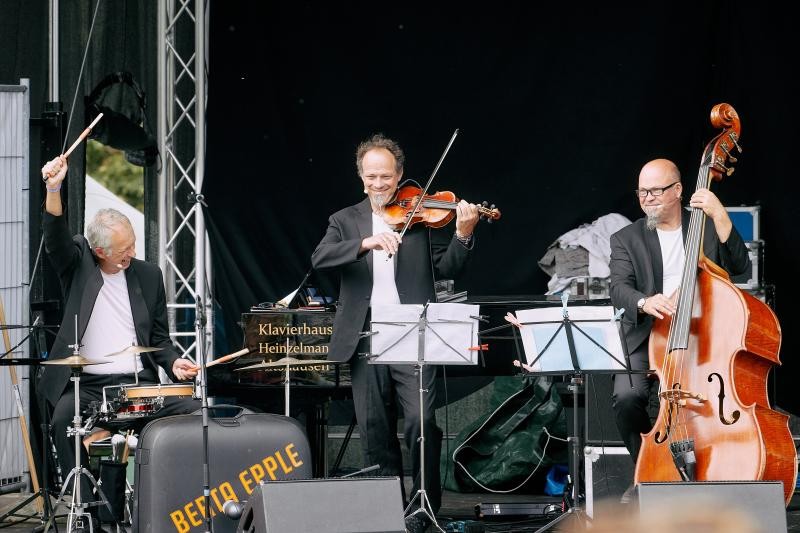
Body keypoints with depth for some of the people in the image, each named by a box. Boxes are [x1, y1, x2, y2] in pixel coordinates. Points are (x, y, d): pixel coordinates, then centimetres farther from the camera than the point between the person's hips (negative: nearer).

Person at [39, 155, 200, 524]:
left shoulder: (148, 276, 11)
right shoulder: (78, 264, 3)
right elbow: (56, 238, -19)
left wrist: (174, 362, -6)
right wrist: (54, 189, -36)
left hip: (138, 383, 3)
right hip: (85, 385, -3)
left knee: (193, 411, -20)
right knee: (64, 420, -33)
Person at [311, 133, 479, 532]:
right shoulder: (346, 221, 13)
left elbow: (447, 270, 1)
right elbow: (320, 257, -6)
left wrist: (462, 235, -17)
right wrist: (366, 242, -21)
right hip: (365, 339, 2)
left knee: (421, 421, -12)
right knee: (374, 427, 6)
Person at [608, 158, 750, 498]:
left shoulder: (706, 228, 12)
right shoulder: (626, 239, 11)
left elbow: (739, 266, -3)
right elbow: (619, 288, -5)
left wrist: (720, 216, -12)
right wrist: (643, 302, -29)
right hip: (646, 341, 1)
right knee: (627, 397, -28)